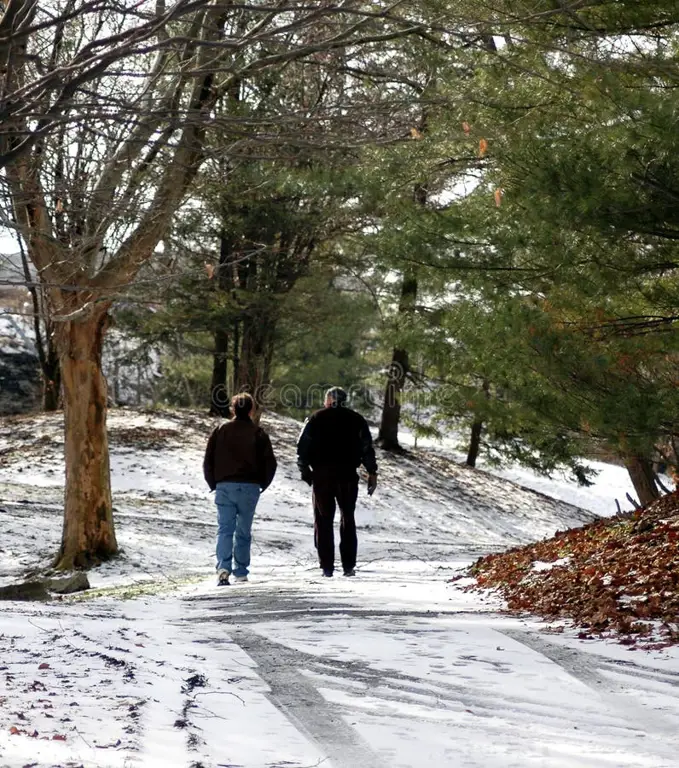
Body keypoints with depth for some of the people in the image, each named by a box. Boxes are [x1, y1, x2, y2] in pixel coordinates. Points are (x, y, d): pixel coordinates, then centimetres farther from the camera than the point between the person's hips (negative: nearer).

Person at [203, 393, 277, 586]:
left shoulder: (221, 430, 3)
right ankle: (240, 572, 11)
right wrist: (262, 484, 11)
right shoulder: (258, 433, 0)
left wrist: (214, 483, 14)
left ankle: (223, 567, -19)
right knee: (243, 530, 9)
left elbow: (208, 460, 3)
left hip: (224, 487, 0)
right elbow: (270, 462, -2)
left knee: (225, 529, 0)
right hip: (249, 488, 0)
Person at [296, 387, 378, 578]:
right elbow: (367, 448, 1)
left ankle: (327, 566, -1)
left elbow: (302, 447, 1)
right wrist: (372, 473, 4)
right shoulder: (356, 420, 6)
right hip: (347, 475, 1)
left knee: (323, 519, 4)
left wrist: (305, 470, 10)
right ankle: (348, 565, 4)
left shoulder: (315, 419, 4)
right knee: (347, 519, 10)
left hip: (321, 475, -1)